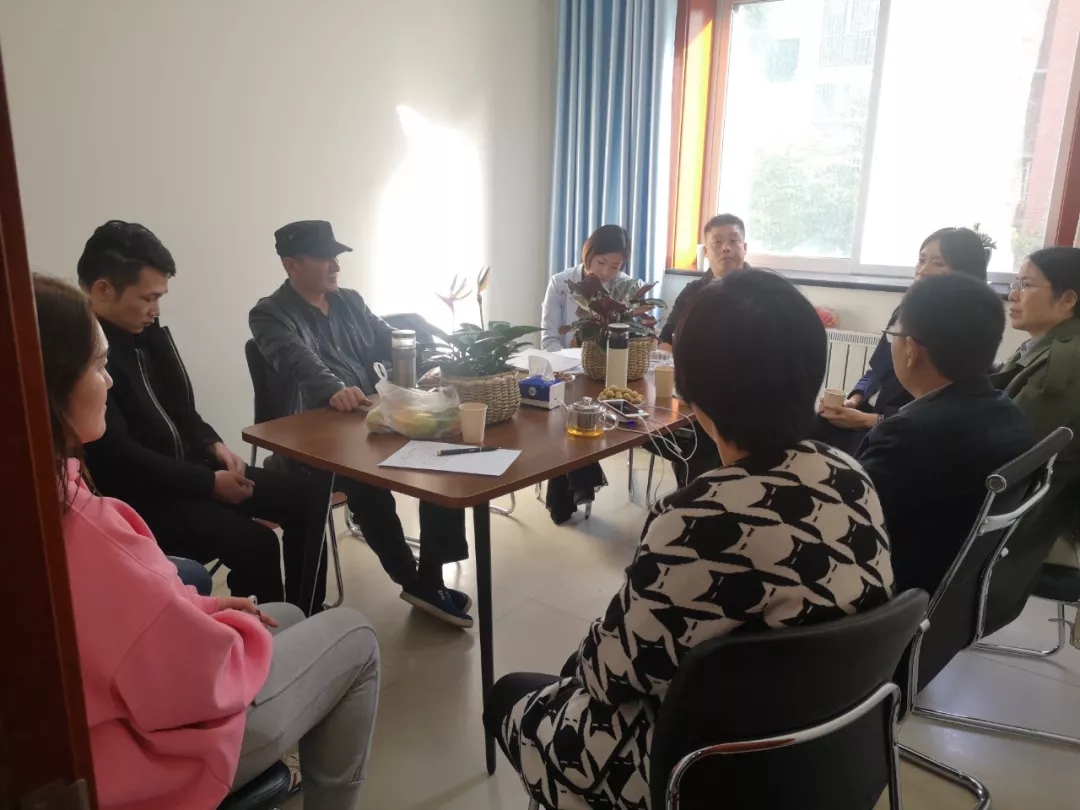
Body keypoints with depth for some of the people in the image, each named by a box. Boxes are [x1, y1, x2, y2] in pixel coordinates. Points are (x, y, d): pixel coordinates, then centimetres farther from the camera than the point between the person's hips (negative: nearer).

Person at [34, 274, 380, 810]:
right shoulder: (73, 523, -37)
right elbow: (200, 678, -29)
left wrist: (204, 605, 2)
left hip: (112, 705, 8)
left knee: (289, 617, 24)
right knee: (354, 638, 8)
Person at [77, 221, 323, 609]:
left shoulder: (144, 330, 5)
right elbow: (117, 458, -24)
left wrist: (213, 445, -1)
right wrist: (209, 483, -19)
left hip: (188, 466, 9)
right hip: (139, 496, -9)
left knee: (301, 497, 2)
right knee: (254, 543, -25)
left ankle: (305, 615, 14)